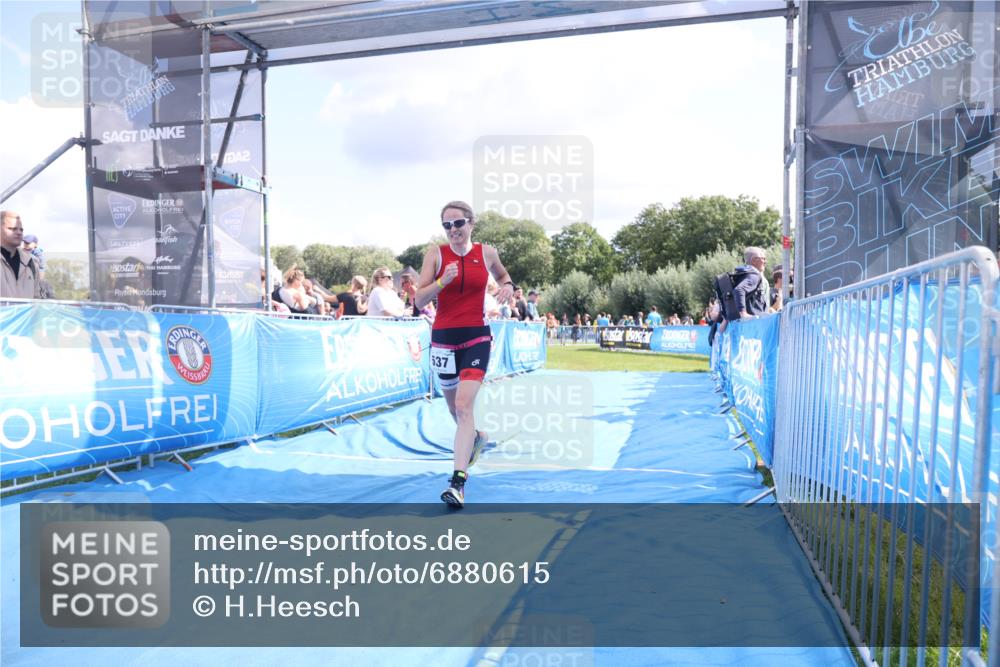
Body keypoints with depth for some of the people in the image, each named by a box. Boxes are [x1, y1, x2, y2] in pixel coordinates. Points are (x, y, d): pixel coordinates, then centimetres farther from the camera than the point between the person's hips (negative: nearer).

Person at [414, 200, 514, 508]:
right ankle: (475, 437, 51)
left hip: (476, 337, -2)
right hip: (443, 338, 2)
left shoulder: (486, 252, 2)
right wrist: (442, 281, -21)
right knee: (455, 408, 17)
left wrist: (508, 286, 0)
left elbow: (503, 276, 23)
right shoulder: (436, 254, -1)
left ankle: (458, 481, -17)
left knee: (464, 405, -17)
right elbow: (419, 300, -5)